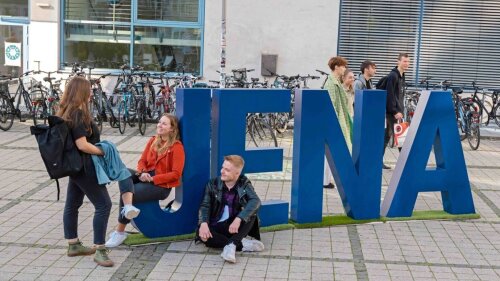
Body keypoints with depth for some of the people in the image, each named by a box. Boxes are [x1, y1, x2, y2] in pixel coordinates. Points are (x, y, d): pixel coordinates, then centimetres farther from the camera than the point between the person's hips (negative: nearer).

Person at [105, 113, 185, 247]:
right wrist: (142, 173, -12)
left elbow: (176, 174, -14)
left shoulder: (177, 147, -8)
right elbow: (142, 161, 12)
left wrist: (152, 179, -19)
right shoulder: (153, 141, 12)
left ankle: (120, 232, -6)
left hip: (161, 185, -6)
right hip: (146, 177, 6)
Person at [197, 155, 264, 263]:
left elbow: (255, 201, -20)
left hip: (235, 226, 0)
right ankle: (243, 244, -27)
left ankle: (231, 245, -35)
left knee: (251, 210, -25)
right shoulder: (213, 184, 1)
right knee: (201, 234, -31)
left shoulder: (244, 184, -3)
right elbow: (205, 205, -6)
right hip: (217, 227, 0)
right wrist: (203, 223, -29)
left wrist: (238, 219, -36)